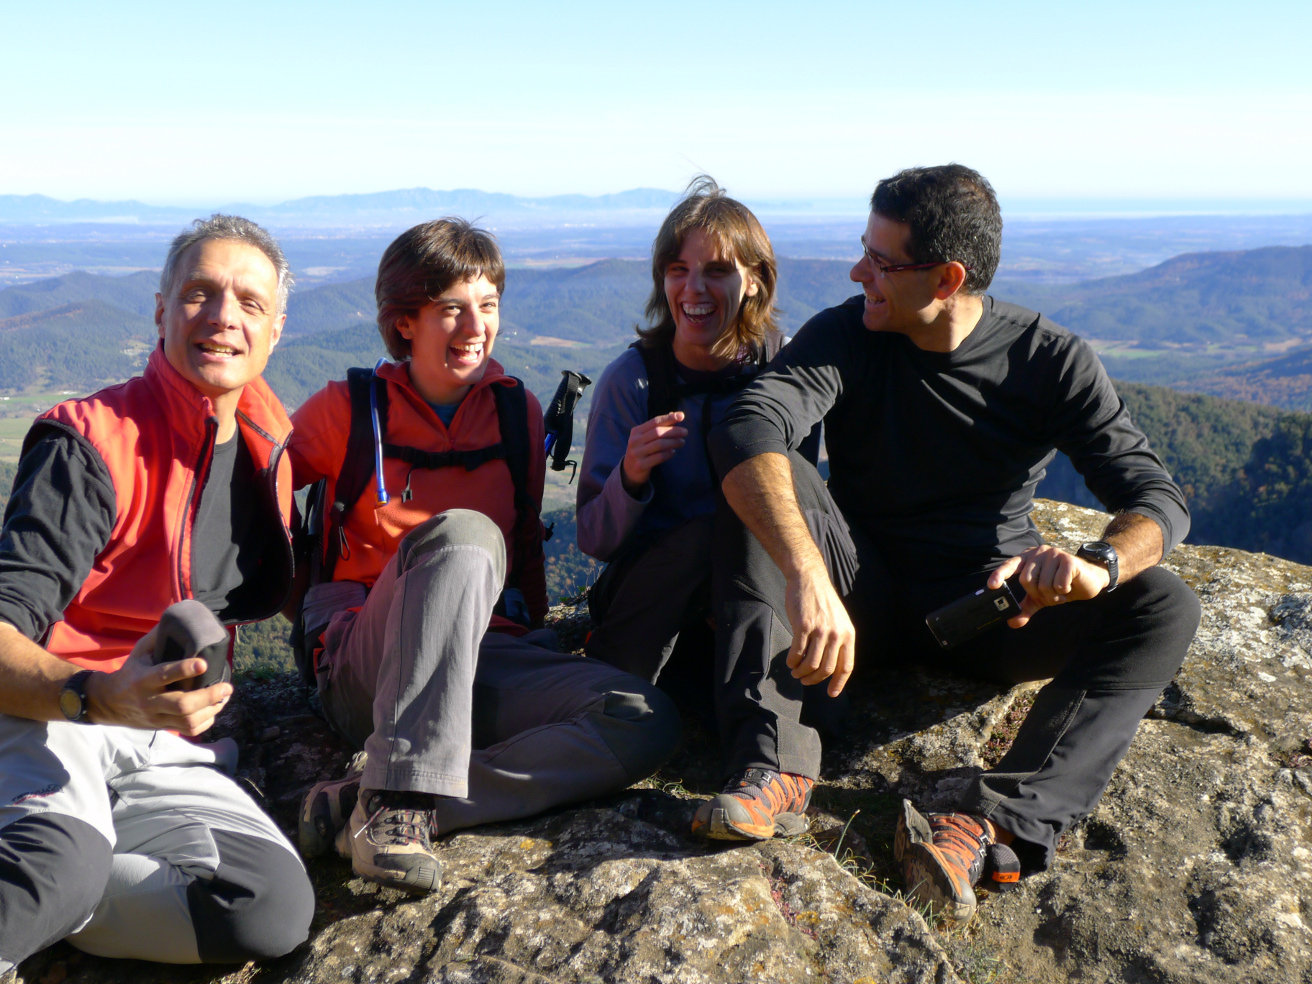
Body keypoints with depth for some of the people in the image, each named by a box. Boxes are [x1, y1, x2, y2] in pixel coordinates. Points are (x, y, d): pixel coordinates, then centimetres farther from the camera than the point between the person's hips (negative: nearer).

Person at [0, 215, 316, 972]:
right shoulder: (95, 441, -7)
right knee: (65, 865, -42)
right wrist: (100, 697, -38)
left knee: (277, 908, -24)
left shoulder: (268, 446, 12)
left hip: (163, 752, 7)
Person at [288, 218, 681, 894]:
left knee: (646, 722, -25)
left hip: (486, 662, 4)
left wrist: (527, 633, 11)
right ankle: (399, 796, -41)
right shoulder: (348, 409, 4)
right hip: (366, 676, -3)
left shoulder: (517, 411, 13)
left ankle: (368, 803, -31)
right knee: (462, 533, -34)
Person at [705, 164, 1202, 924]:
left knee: (1164, 607, -24)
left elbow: (1157, 497, -14)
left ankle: (1000, 821, -42)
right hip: (866, 606, 0)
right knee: (769, 485, -25)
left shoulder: (1052, 361, -8)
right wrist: (808, 577, -47)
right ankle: (776, 761, -37)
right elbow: (749, 430, -30)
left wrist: (1098, 564, -39)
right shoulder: (844, 337, -10)